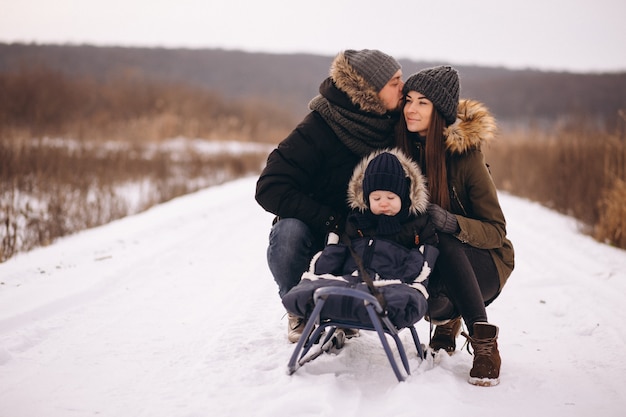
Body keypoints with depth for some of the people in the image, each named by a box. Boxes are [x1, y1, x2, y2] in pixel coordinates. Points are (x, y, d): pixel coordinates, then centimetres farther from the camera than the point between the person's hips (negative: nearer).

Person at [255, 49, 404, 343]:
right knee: (288, 231, -35)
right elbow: (270, 189, -26)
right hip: (317, 235, -3)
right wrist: (332, 221, -29)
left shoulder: (394, 123, -7)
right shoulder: (318, 129, -21)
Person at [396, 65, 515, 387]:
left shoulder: (465, 155, -17)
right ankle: (447, 317, 10)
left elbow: (496, 230, -14)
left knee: (445, 245, -35)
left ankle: (484, 342, -25)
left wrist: (453, 223, -34)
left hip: (483, 264, -3)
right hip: (428, 259, 3)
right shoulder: (403, 147, -6)